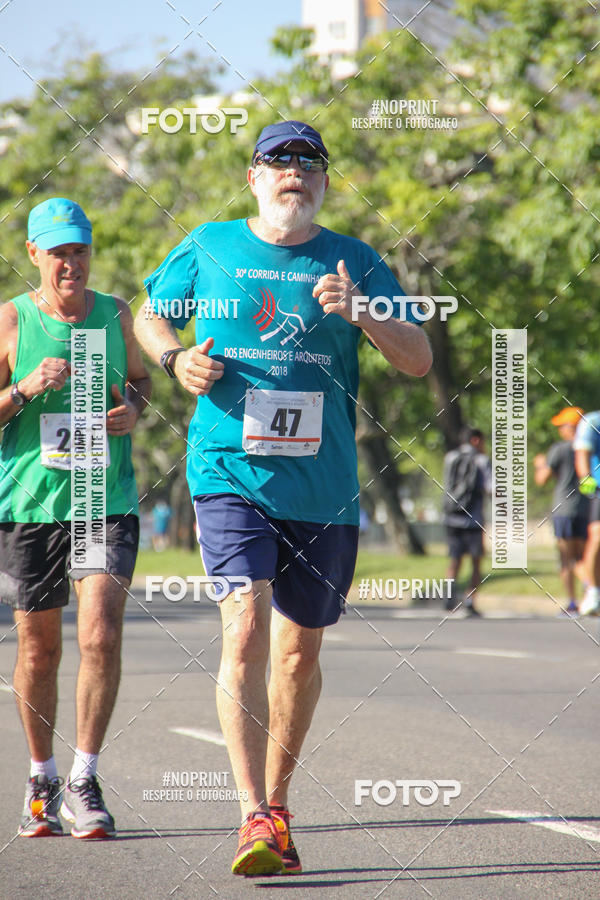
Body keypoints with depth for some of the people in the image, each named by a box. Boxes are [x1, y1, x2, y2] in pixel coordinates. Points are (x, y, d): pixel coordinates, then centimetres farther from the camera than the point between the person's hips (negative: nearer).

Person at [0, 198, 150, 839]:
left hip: (107, 503, 1)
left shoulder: (116, 315, 6)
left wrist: (132, 408, 0)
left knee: (101, 636, -15)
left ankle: (83, 782, -6)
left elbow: (139, 378, 22)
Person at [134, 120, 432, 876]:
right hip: (230, 471, -2)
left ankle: (277, 803, 29)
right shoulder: (207, 247, 6)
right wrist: (175, 359, -1)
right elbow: (148, 316, 21)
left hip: (323, 487, 2)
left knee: (299, 653, 11)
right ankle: (254, 820, -21)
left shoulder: (356, 263, 7)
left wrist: (358, 313, -16)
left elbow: (419, 360, 2)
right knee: (245, 631, -18)